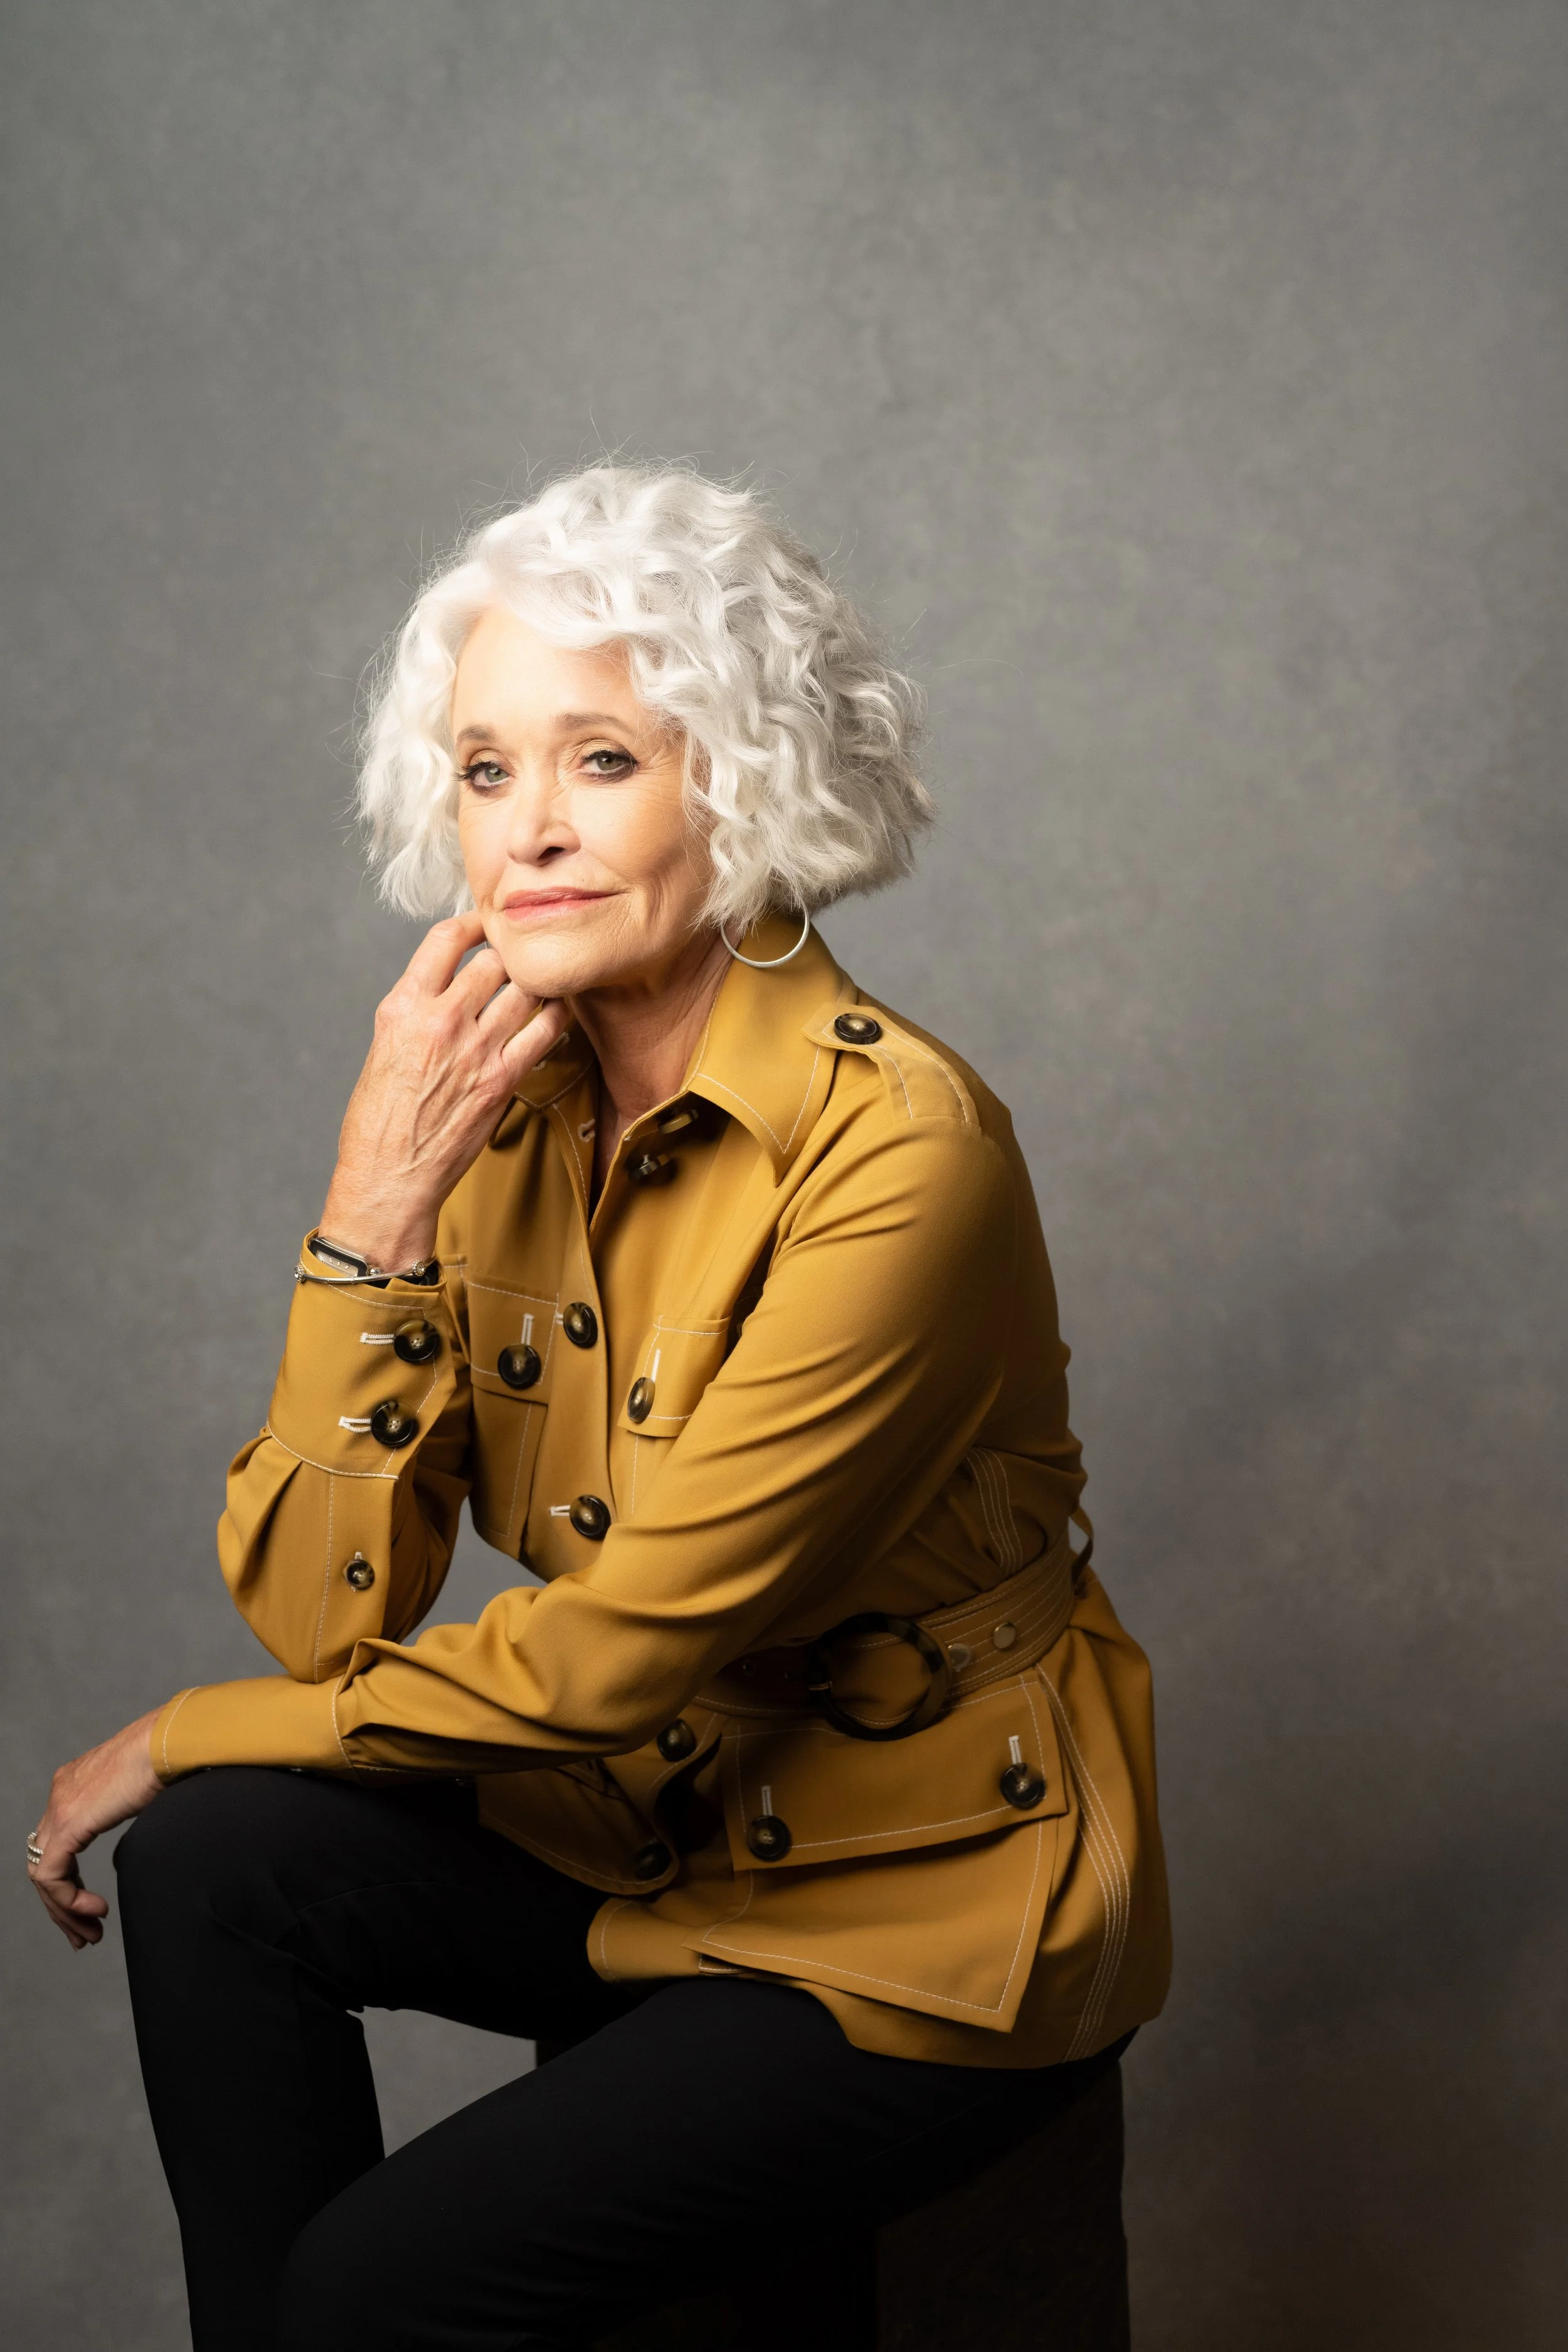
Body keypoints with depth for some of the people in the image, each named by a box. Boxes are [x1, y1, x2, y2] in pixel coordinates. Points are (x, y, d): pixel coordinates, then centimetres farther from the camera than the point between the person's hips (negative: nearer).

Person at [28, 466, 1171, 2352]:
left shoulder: (894, 1149, -24)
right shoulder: (503, 1100, -4)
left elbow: (615, 1649, -21)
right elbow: (319, 1610, -10)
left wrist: (190, 1737, -10)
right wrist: (381, 1197, -22)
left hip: (932, 1913, -6)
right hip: (650, 1833, 6)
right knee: (215, 1864, -16)